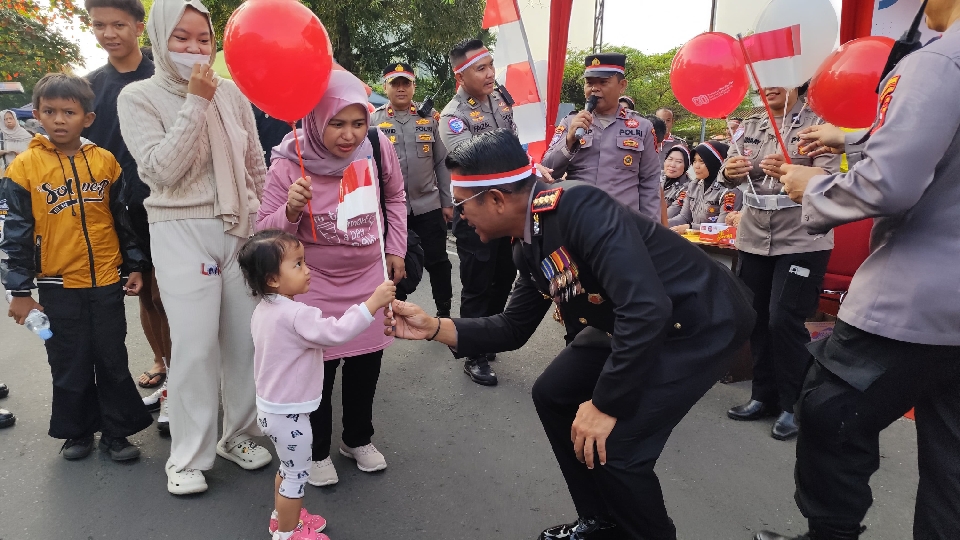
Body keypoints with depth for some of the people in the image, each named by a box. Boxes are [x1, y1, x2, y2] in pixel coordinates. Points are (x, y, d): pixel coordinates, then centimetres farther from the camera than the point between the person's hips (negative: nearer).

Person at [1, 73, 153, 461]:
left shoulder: (105, 161, 1)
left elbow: (123, 218, 8)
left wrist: (134, 265, 9)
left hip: (106, 281, 1)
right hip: (57, 286, -1)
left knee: (113, 360, 9)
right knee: (69, 365, 12)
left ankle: (116, 432, 24)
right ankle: (77, 432, 30)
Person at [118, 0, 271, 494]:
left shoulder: (231, 93, 5)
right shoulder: (138, 97, -2)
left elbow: (256, 165, 12)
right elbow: (161, 170, -15)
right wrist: (195, 102, -16)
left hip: (241, 228, 3)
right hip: (182, 233, -3)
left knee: (245, 338, 7)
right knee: (195, 345, -5)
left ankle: (238, 435, 26)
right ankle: (188, 457, 13)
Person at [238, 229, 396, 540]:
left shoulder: (263, 310, 2)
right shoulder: (295, 315, -29)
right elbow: (336, 332, -40)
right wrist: (373, 303, -38)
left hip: (271, 407, 10)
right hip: (288, 415, -10)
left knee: (289, 467, 27)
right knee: (297, 474, 9)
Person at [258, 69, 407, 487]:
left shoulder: (379, 149, -12)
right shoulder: (288, 165, -20)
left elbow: (395, 198, 8)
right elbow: (265, 233, -13)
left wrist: (396, 249, 6)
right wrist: (290, 210, -33)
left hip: (369, 277, 4)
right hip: (316, 284, -3)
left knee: (367, 364, 16)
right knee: (319, 367, 4)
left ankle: (358, 439, 40)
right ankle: (317, 451, 30)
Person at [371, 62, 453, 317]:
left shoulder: (430, 118, 4)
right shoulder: (373, 120, 0)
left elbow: (442, 163, 6)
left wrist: (447, 202, 5)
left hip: (429, 205, 1)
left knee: (437, 261, 7)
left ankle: (444, 311, 23)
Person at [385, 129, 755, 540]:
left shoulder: (579, 208, -29)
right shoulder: (528, 246, 0)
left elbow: (646, 309, -36)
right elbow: (515, 328, 9)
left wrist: (605, 404, -27)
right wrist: (434, 328, -2)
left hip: (701, 322, -9)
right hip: (636, 323, 9)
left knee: (614, 446, -15)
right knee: (553, 395, 10)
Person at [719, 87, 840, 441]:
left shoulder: (818, 123, -4)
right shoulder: (750, 126, 11)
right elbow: (732, 177, 5)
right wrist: (731, 171, -20)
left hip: (802, 239, -5)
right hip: (754, 237, 5)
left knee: (785, 321, -6)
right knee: (756, 318, 9)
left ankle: (793, 406, 11)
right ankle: (764, 396, 24)